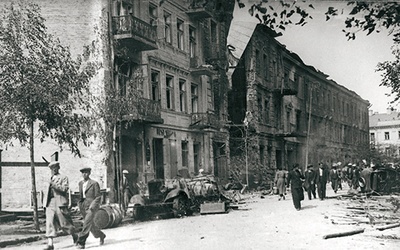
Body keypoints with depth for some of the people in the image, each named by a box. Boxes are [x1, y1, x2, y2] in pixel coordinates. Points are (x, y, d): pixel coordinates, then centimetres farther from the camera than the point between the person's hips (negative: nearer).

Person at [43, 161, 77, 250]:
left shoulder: (64, 178, 2)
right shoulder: (51, 179, 21)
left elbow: (65, 189, -13)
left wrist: (54, 185, -23)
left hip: (60, 203, -5)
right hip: (50, 203, 5)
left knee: (64, 222, 2)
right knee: (49, 222, -9)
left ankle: (74, 235, 28)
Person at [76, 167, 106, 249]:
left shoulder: (94, 183, -7)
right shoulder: (81, 183, 11)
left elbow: (98, 197, -7)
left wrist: (92, 206, -17)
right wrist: (80, 203, 8)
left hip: (92, 206, -7)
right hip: (83, 206, 7)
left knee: (86, 224, -17)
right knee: (91, 225, 15)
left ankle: (81, 242, -18)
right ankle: (101, 235, 36)